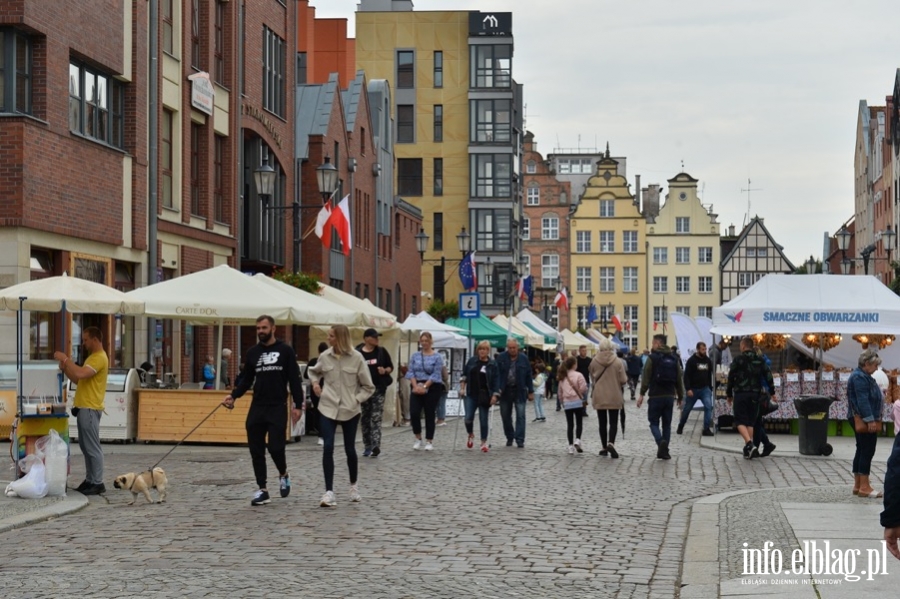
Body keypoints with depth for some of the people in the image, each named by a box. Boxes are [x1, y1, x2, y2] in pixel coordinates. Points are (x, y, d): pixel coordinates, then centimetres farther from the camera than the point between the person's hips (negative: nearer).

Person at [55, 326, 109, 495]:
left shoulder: (99, 358, -14)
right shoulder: (92, 357, 19)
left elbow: (81, 374, -27)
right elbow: (79, 379, 21)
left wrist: (65, 359, -19)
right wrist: (65, 369, 7)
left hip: (90, 409, -11)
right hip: (84, 408, 11)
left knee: (92, 447, -7)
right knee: (86, 447, 13)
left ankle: (98, 483, -4)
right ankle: (90, 480, 18)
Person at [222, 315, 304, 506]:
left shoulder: (285, 351, 0)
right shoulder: (253, 352, 10)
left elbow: (295, 380, -2)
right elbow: (246, 380, 13)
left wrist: (298, 405, -9)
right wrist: (233, 396, -3)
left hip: (278, 407, -4)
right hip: (257, 407, 4)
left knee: (275, 446, -13)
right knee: (256, 450, 2)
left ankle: (283, 475, 18)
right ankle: (262, 490, 11)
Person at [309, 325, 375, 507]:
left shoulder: (356, 358, -8)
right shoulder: (324, 356, -1)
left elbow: (368, 387, -1)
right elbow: (314, 371, 23)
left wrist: (356, 400, -13)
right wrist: (315, 382, 3)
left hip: (350, 410, -1)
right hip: (328, 408, 1)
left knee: (350, 450, 10)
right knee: (328, 448, -12)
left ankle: (353, 486, 34)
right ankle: (329, 492, -11)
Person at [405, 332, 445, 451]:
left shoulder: (437, 357, -2)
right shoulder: (415, 356, 9)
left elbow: (436, 375, -9)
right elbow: (411, 372, 3)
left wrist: (424, 387, -17)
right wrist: (415, 386, -12)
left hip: (432, 388, -2)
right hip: (416, 388, 3)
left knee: (430, 415, 1)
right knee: (414, 413, -10)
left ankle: (429, 442, 11)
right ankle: (418, 439, 7)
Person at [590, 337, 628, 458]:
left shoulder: (594, 361, -6)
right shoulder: (617, 362, -10)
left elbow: (592, 378, 7)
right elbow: (623, 380, -8)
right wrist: (626, 377, 14)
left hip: (599, 396, 1)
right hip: (614, 397, -1)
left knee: (602, 422, 11)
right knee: (613, 422, 3)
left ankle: (603, 447, 14)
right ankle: (611, 443, -19)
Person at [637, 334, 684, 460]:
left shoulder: (652, 358, -7)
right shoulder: (674, 359, 9)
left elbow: (645, 378, -12)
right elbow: (679, 379, 10)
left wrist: (642, 394, -11)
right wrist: (680, 396, 15)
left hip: (656, 396, -4)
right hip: (670, 396, 4)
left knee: (654, 422, 4)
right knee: (667, 424, 11)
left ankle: (661, 441, -21)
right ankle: (664, 450, 9)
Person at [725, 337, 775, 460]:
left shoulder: (738, 360, -6)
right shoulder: (759, 360, 7)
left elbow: (731, 378, -4)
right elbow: (768, 376, 4)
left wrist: (729, 394, 6)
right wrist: (772, 392, 10)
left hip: (740, 394, -4)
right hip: (755, 394, 4)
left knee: (740, 421, -1)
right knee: (750, 421, 11)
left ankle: (748, 442, -24)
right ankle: (748, 450, 10)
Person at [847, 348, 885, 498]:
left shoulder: (863, 376, 18)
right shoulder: (859, 377, -16)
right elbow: (862, 400, -23)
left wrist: (875, 418, 21)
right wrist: (870, 419, -26)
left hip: (863, 421, 11)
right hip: (865, 420, -11)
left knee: (862, 451, 12)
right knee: (867, 451, -10)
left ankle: (858, 485, 16)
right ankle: (864, 487, -9)